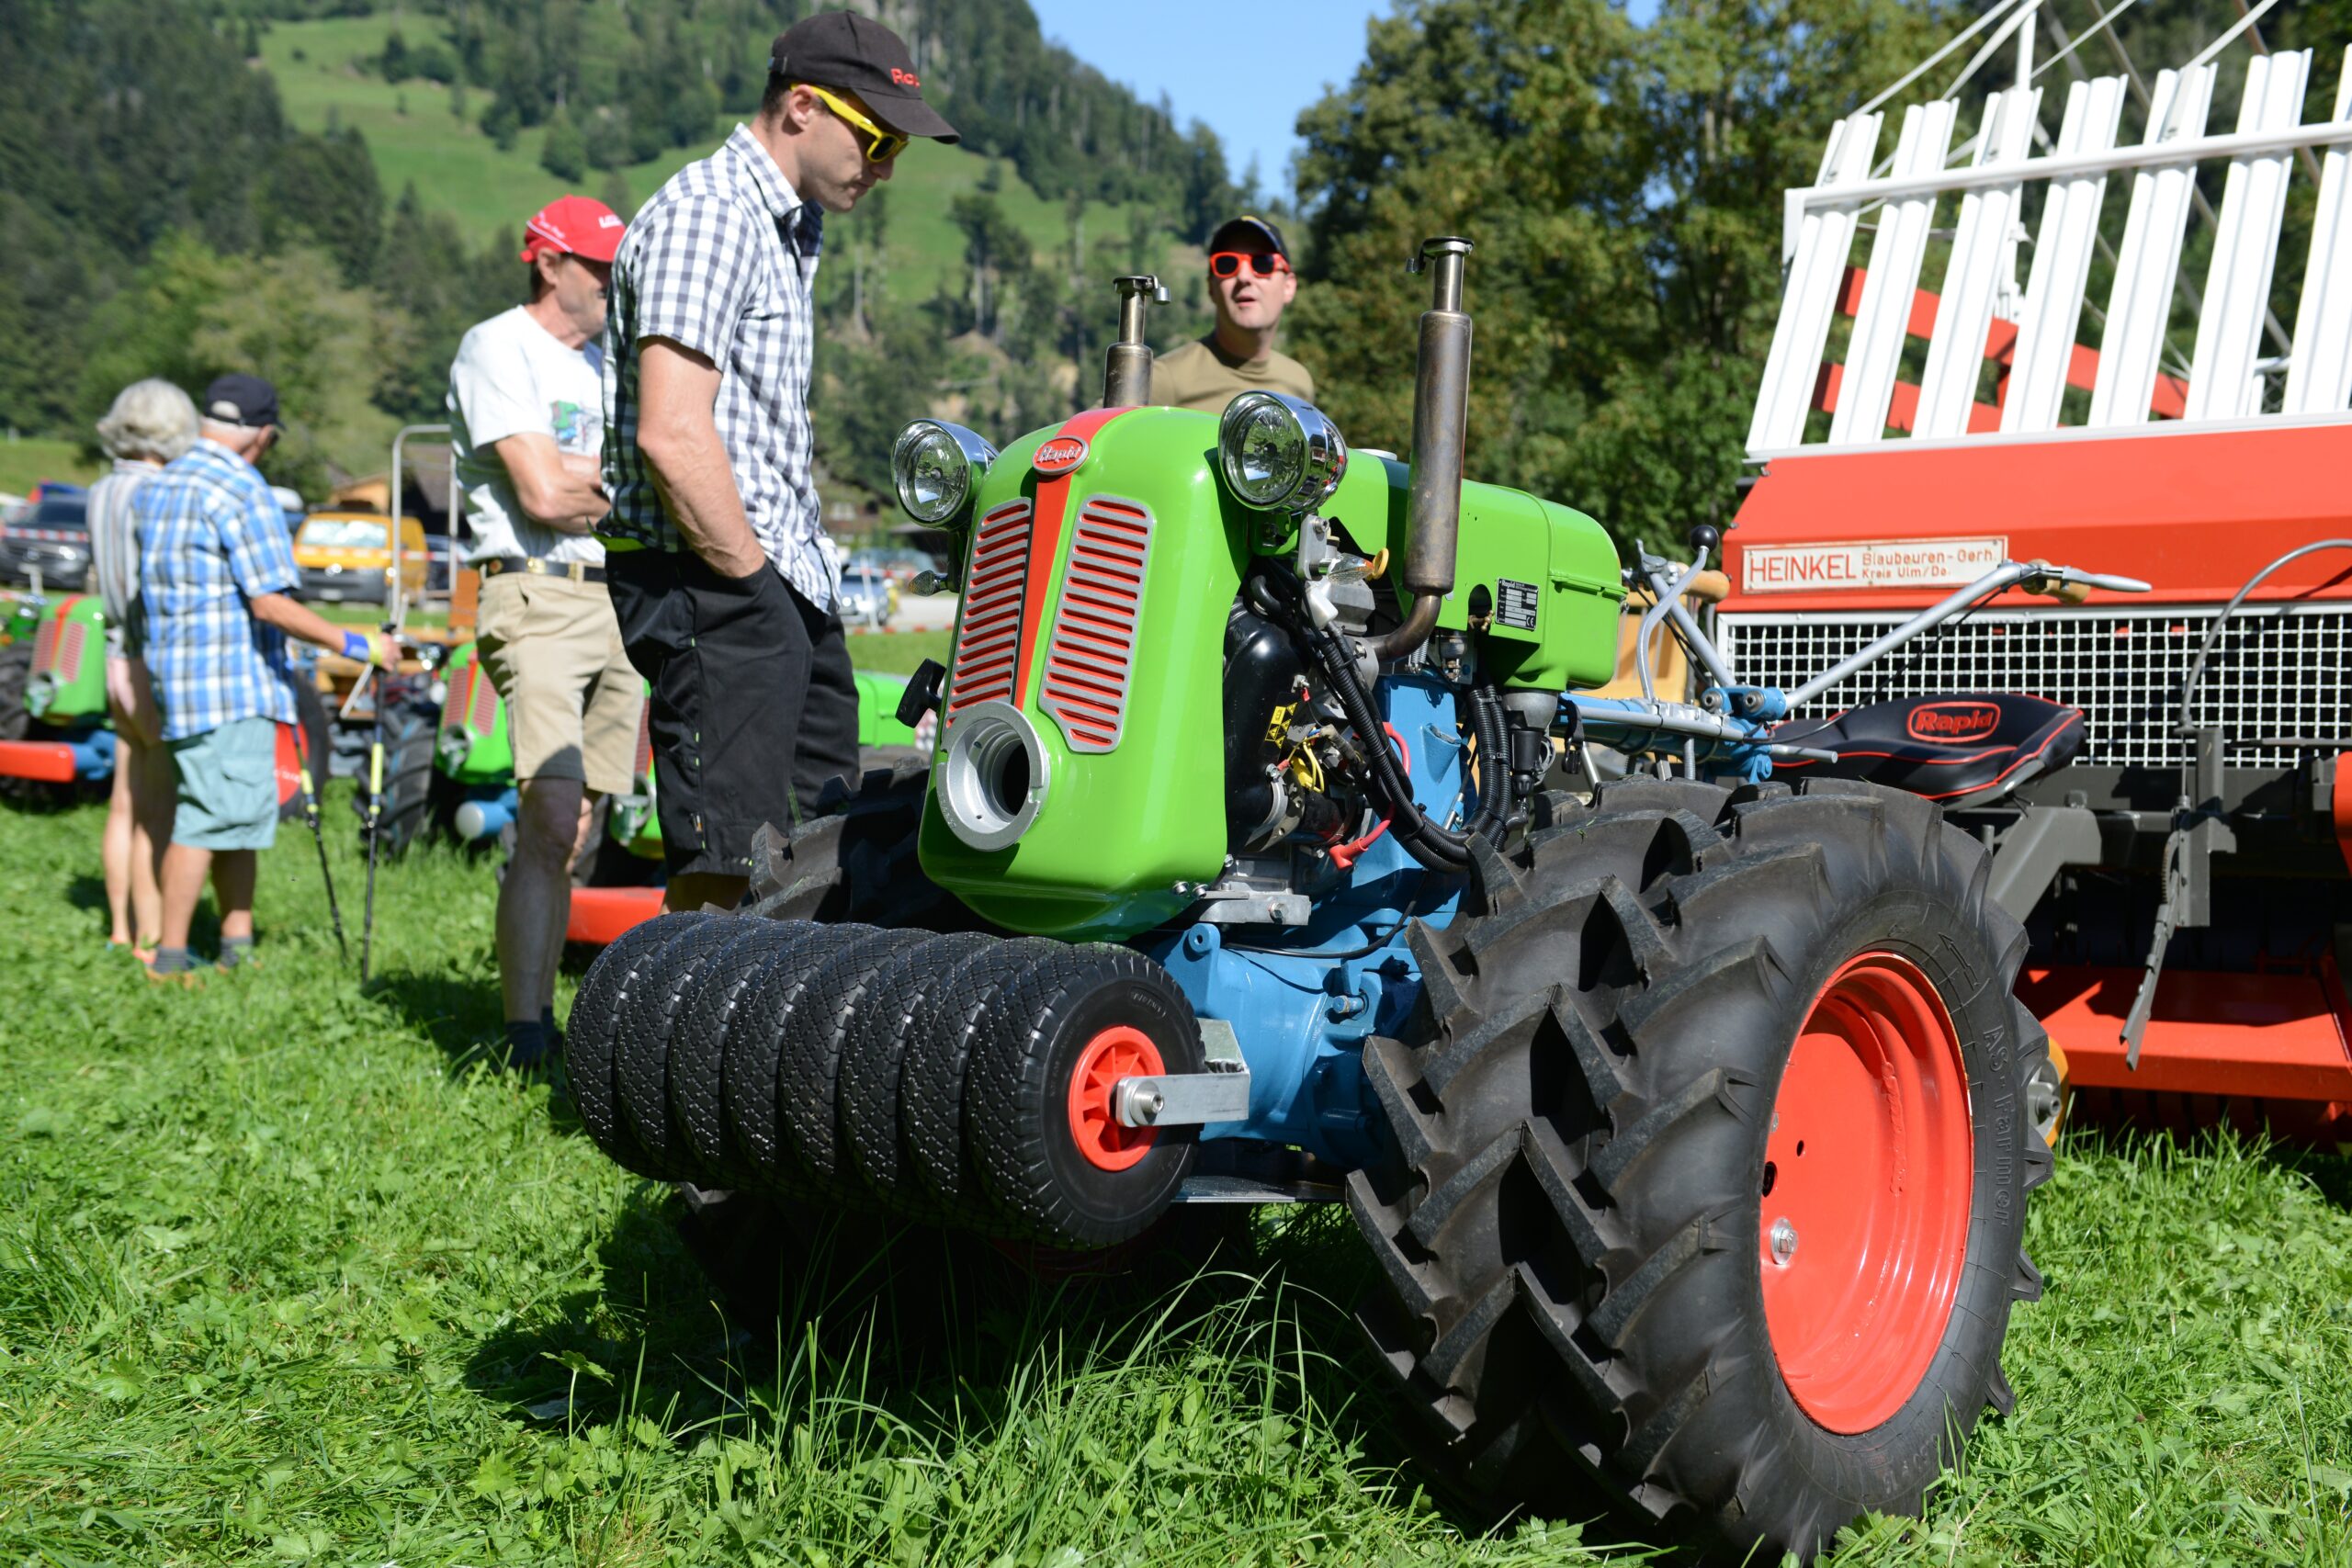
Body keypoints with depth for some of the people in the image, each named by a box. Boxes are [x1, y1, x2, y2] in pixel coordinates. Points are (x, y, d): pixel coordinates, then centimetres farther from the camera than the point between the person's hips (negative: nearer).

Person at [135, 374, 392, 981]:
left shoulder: (157, 487, 15)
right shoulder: (240, 491, -13)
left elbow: (148, 588, 21)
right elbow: (268, 602, -18)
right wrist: (353, 645, -15)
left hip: (180, 674, 9)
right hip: (231, 680, -9)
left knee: (241, 813, 14)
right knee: (210, 816, -7)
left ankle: (238, 945, 16)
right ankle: (170, 956, -5)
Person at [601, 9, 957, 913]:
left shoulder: (791, 228, 21)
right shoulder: (710, 213, -12)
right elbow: (672, 435, -23)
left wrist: (805, 576, 15)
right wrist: (752, 577, -15)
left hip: (783, 586, 10)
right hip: (709, 580, -10)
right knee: (725, 872, -10)